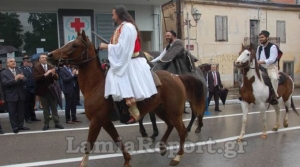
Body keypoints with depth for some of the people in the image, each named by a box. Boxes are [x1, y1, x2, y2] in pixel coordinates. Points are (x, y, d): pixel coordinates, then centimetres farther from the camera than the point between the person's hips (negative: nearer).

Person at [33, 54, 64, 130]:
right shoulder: (36, 67, -2)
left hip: (52, 90, 2)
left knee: (54, 108, 7)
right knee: (45, 109, 7)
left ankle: (57, 123, 14)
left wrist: (54, 74, -22)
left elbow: (57, 78, -1)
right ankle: (46, 124, 16)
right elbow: (36, 78, -17)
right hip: (43, 91, -2)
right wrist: (45, 75, -28)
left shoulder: (51, 66, 6)